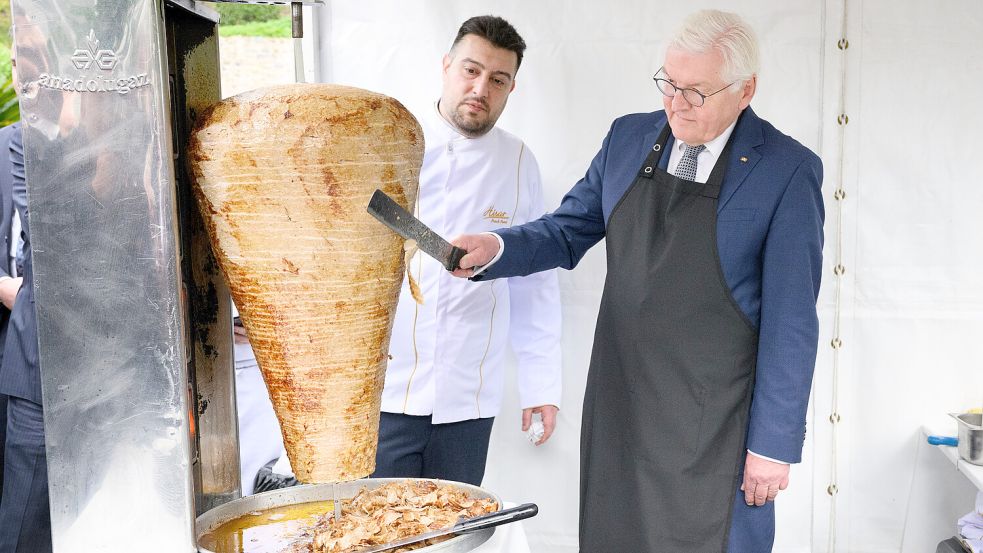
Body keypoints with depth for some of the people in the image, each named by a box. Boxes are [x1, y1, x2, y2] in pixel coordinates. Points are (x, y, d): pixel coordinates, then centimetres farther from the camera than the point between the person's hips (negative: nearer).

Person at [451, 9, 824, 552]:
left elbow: (790, 320, -9)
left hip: (714, 424, -4)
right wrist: (495, 248, -11)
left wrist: (774, 444, -8)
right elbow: (568, 231, 9)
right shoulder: (629, 137, 4)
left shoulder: (787, 171, -9)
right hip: (619, 406, 4)